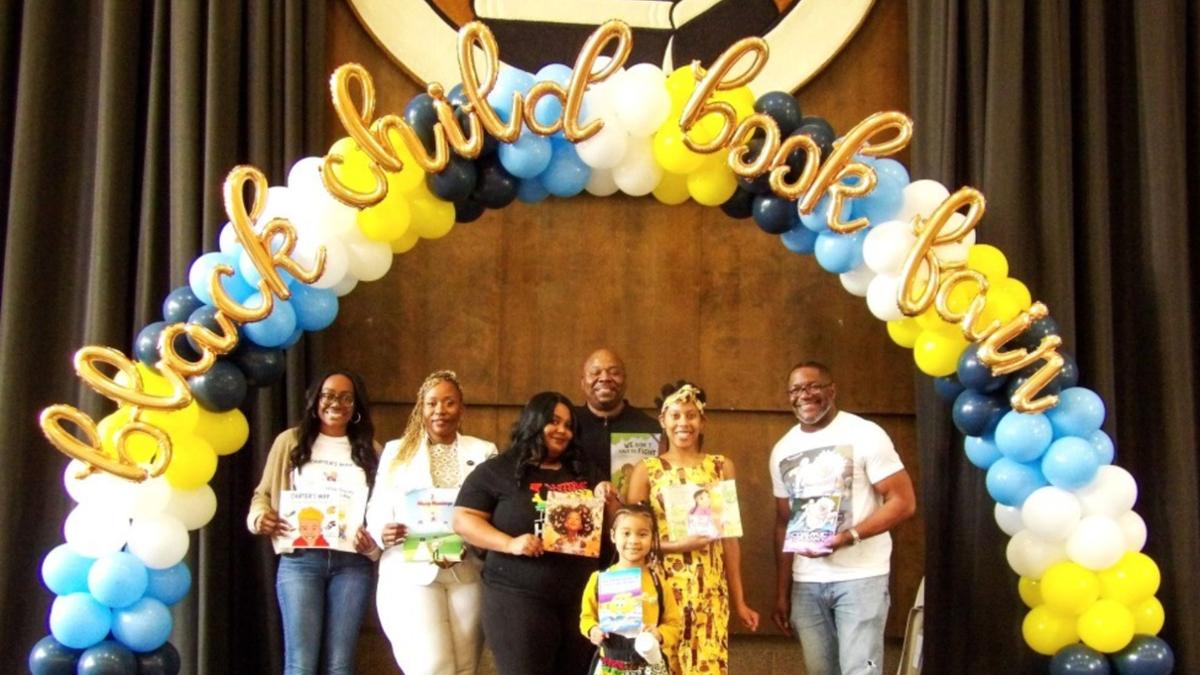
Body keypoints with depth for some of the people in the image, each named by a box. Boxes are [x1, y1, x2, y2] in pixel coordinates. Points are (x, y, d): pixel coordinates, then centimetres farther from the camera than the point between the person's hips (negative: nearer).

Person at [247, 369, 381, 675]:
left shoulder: (369, 450, 14)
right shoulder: (290, 442, 11)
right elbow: (263, 493, 14)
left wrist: (373, 543, -7)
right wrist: (259, 516, -8)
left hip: (353, 563, 1)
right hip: (300, 560, -1)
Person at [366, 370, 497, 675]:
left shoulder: (484, 452, 12)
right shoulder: (396, 451, 12)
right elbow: (377, 508, 9)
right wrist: (382, 532, -13)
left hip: (468, 575, 2)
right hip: (410, 574, -1)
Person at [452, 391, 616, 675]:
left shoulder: (585, 471, 16)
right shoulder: (498, 470, 1)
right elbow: (463, 520, -5)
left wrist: (607, 501, -1)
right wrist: (510, 543, -18)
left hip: (583, 598, 5)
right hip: (519, 599, -5)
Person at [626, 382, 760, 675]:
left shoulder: (722, 466, 9)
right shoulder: (646, 470, 3)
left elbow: (730, 538, 9)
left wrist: (739, 599, 8)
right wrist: (678, 545, -14)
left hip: (710, 589, 1)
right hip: (662, 586, -1)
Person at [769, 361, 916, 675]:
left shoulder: (865, 435, -6)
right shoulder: (782, 450, 11)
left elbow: (903, 501, -9)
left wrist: (848, 537, -20)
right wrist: (782, 592, 13)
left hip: (861, 577, -5)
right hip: (806, 583, 5)